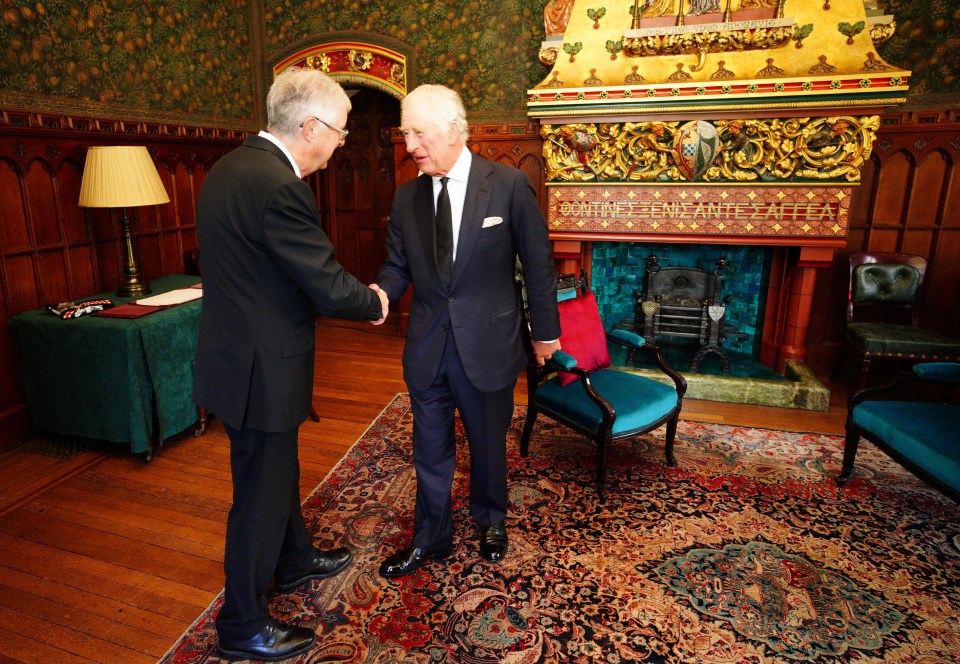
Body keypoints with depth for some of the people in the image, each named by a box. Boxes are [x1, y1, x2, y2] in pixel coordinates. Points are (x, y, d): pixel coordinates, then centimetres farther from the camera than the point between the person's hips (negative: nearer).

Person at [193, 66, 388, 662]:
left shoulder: (232, 167, 6)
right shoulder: (279, 187, -25)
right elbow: (332, 289, -25)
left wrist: (358, 293, 6)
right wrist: (374, 302, -3)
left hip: (239, 353, 10)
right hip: (262, 367, -10)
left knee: (279, 471, 26)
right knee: (261, 494, 8)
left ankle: (294, 560, 49)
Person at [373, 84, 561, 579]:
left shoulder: (509, 185, -10)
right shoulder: (406, 198, 2)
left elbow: (537, 263, -4)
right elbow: (397, 265, 6)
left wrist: (545, 330, 1)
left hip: (488, 345, -3)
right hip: (427, 347, 3)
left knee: (488, 444, 18)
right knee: (430, 450, 15)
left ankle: (490, 521, 46)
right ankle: (430, 539, 37)